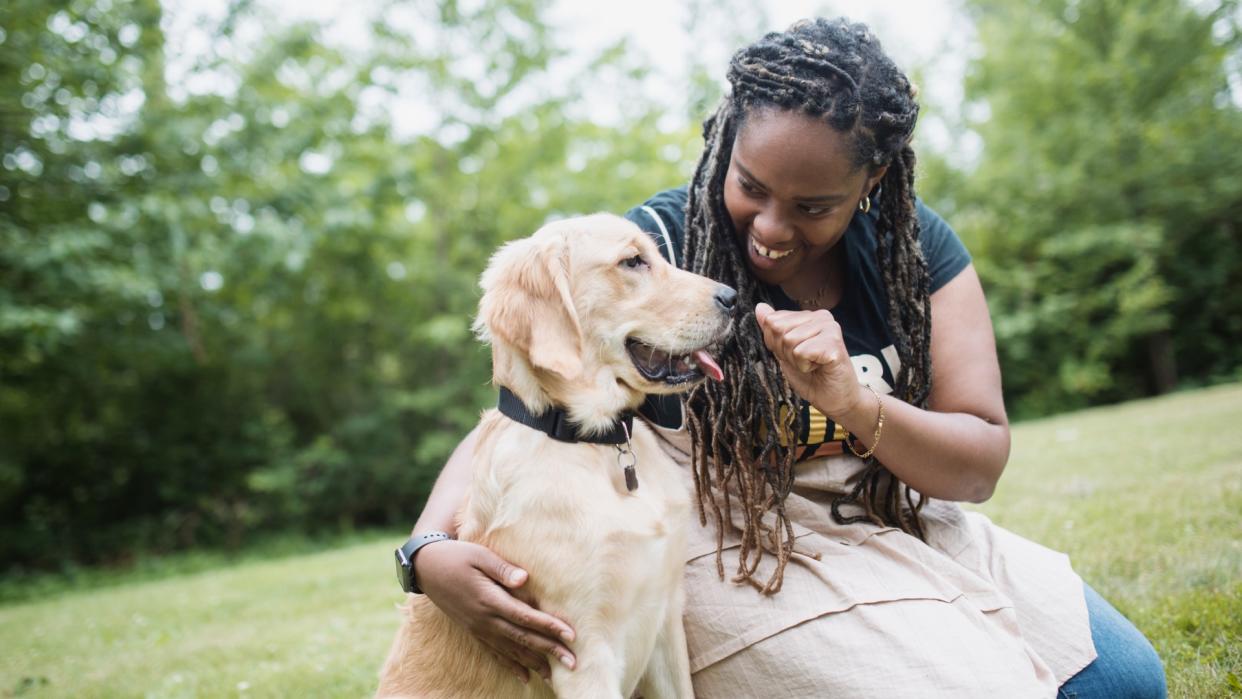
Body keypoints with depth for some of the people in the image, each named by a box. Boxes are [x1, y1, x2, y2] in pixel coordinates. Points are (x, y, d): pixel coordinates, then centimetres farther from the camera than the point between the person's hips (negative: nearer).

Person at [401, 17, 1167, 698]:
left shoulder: (916, 245, -6)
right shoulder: (656, 246, -17)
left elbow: (982, 463, -9)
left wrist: (857, 404, -29)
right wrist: (434, 550, -36)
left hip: (893, 523, 5)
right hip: (739, 550, -5)